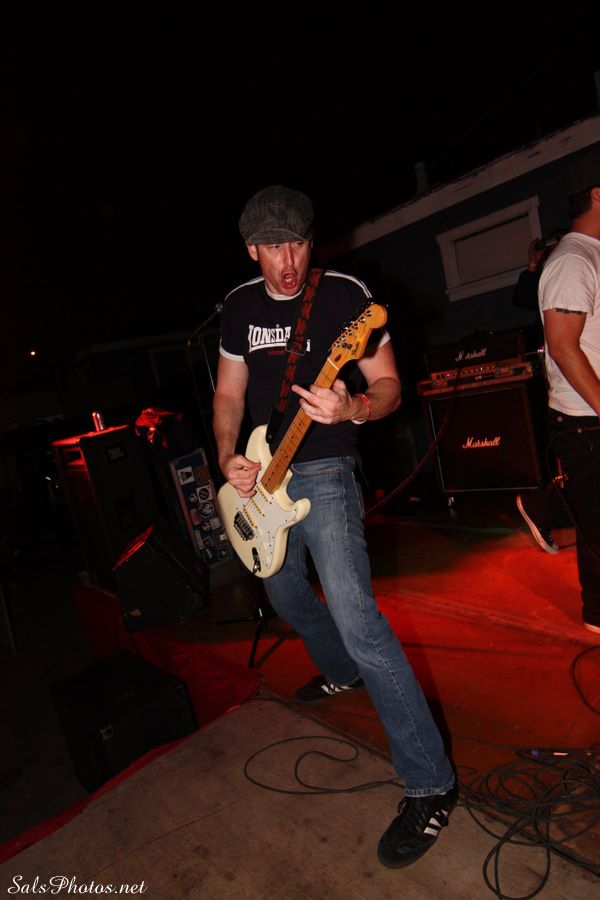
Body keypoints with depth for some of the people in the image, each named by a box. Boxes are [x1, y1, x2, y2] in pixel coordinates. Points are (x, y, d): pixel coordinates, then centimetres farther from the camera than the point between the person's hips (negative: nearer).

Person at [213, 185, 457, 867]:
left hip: (323, 472, -6)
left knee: (354, 616, -19)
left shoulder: (345, 295, -8)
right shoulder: (239, 306, 7)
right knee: (286, 595, 22)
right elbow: (229, 392, 13)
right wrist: (227, 458, -4)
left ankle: (430, 783, -7)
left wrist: (350, 410, -30)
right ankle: (343, 674, 51)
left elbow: (389, 386, -7)